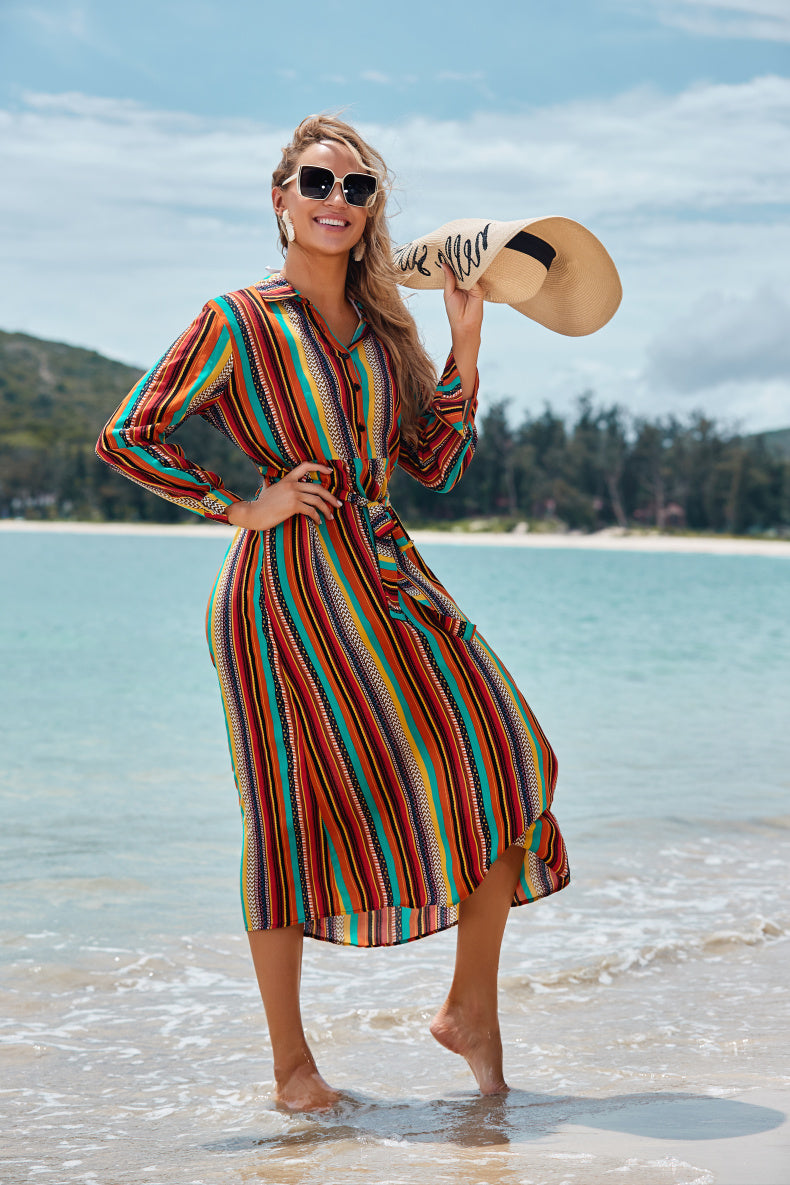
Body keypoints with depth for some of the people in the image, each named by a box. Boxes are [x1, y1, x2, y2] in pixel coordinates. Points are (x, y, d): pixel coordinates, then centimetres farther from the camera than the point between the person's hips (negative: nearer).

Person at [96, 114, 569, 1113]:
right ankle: (291, 1063, 16)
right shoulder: (238, 321, -4)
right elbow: (126, 438, -5)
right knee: (294, 814, 0)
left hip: (387, 580, 6)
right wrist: (240, 507, -9)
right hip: (288, 592, -5)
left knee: (499, 761, -5)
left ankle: (470, 1006, 10)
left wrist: (465, 342, 5)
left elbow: (436, 465, 11)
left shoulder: (382, 324, 13)